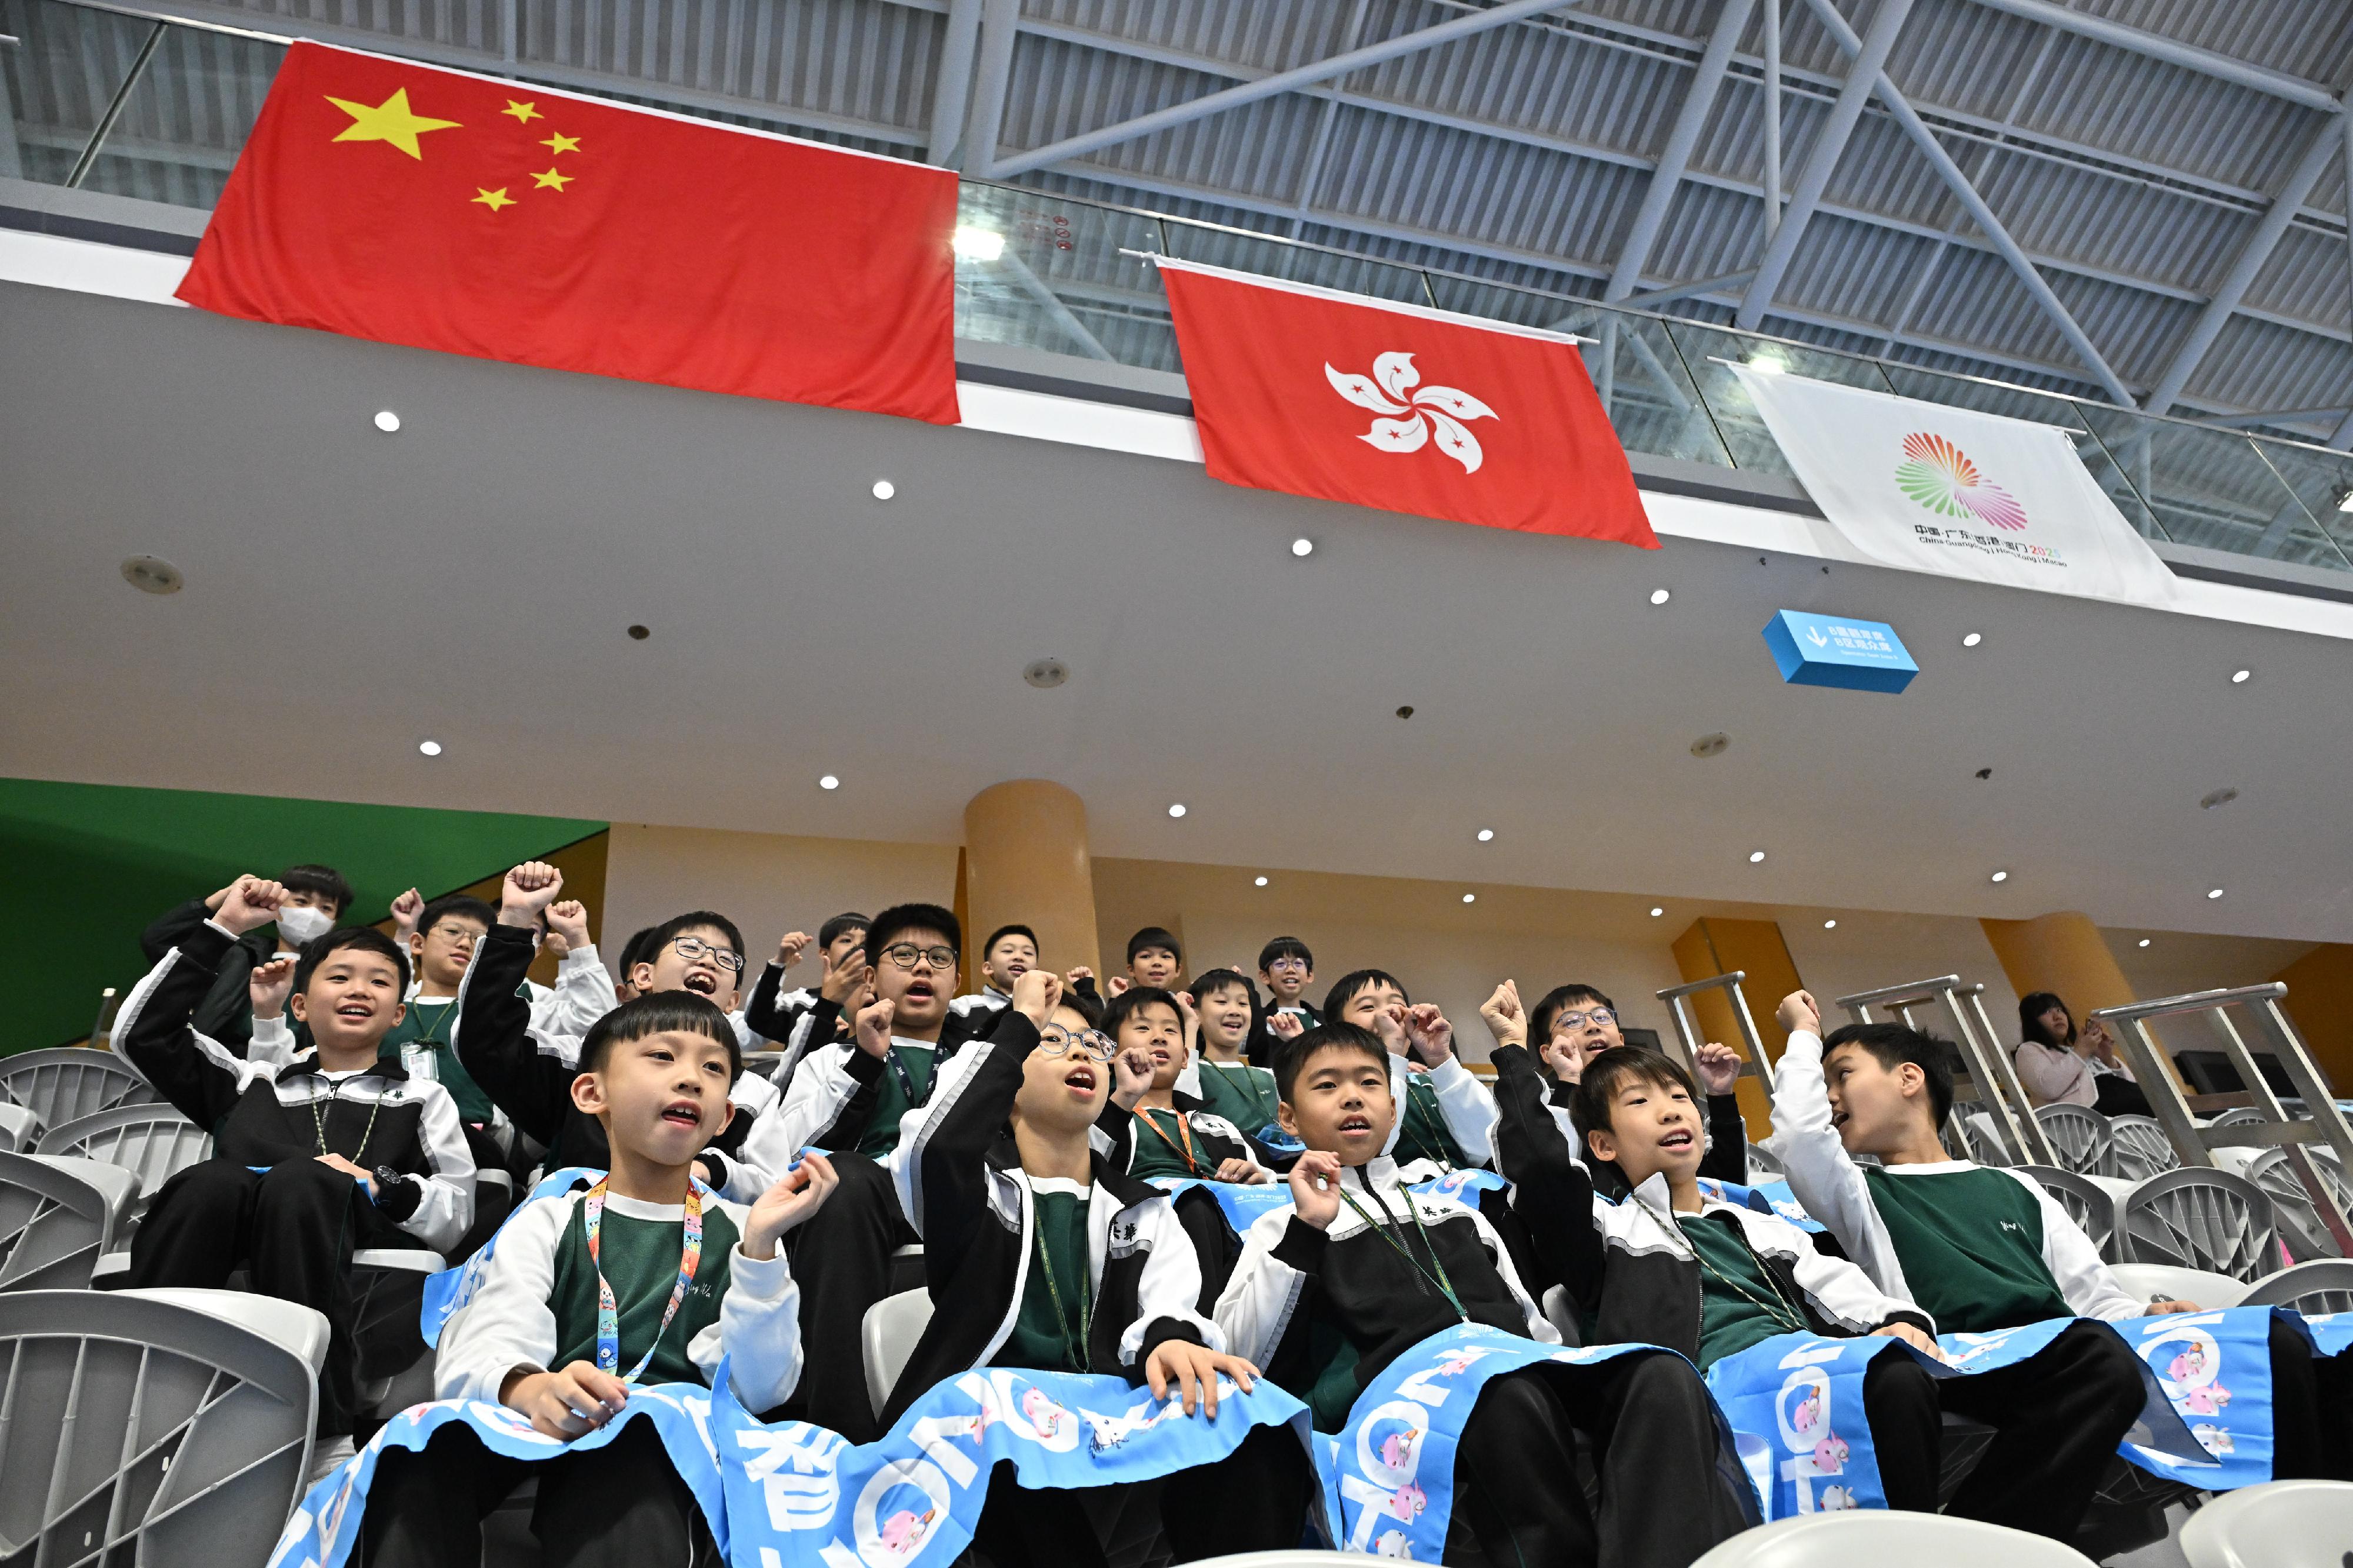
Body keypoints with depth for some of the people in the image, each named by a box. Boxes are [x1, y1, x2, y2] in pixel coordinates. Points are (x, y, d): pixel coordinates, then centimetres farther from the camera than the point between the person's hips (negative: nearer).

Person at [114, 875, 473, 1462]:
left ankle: (319, 1430, -37)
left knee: (300, 1181, -35)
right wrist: (221, 929, 23)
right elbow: (140, 1033, 24)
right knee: (212, 1181, -31)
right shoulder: (254, 1082, 34)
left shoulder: (421, 1098, 28)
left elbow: (456, 1208, 14)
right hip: (227, 1260, 2)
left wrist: (379, 1186, -6)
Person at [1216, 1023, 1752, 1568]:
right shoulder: (1288, 1227, 17)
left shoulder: (1457, 1213, 32)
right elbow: (1244, 1355, 1)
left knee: (1663, 1375, -25)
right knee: (1507, 1391, -38)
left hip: (1534, 1380, 5)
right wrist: (1305, 1230, -5)